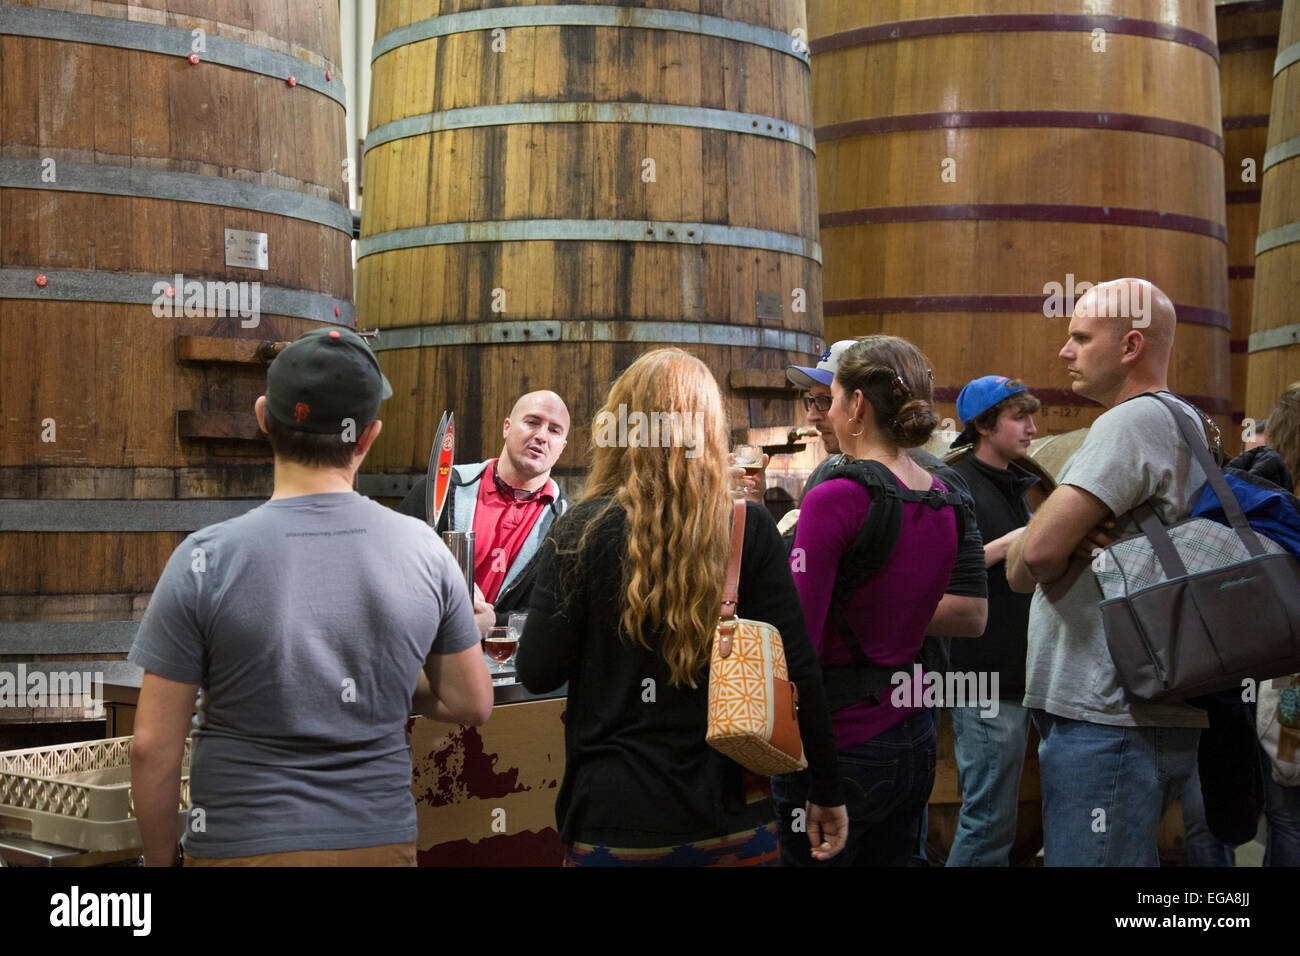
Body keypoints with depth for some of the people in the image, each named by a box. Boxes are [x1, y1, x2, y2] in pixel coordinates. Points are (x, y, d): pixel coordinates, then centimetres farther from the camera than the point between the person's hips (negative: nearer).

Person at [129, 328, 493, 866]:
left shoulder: (207, 560, -13)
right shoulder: (424, 550, -6)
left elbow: (152, 746, -11)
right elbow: (471, 704, 3)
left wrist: (159, 860, 3)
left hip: (243, 844, -2)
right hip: (382, 840, 2)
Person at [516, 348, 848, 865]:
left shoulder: (582, 531, -8)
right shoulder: (751, 528, -5)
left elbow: (538, 674, -7)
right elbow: (796, 671, -5)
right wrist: (826, 789, 4)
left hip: (615, 818, -1)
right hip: (732, 819, 1)